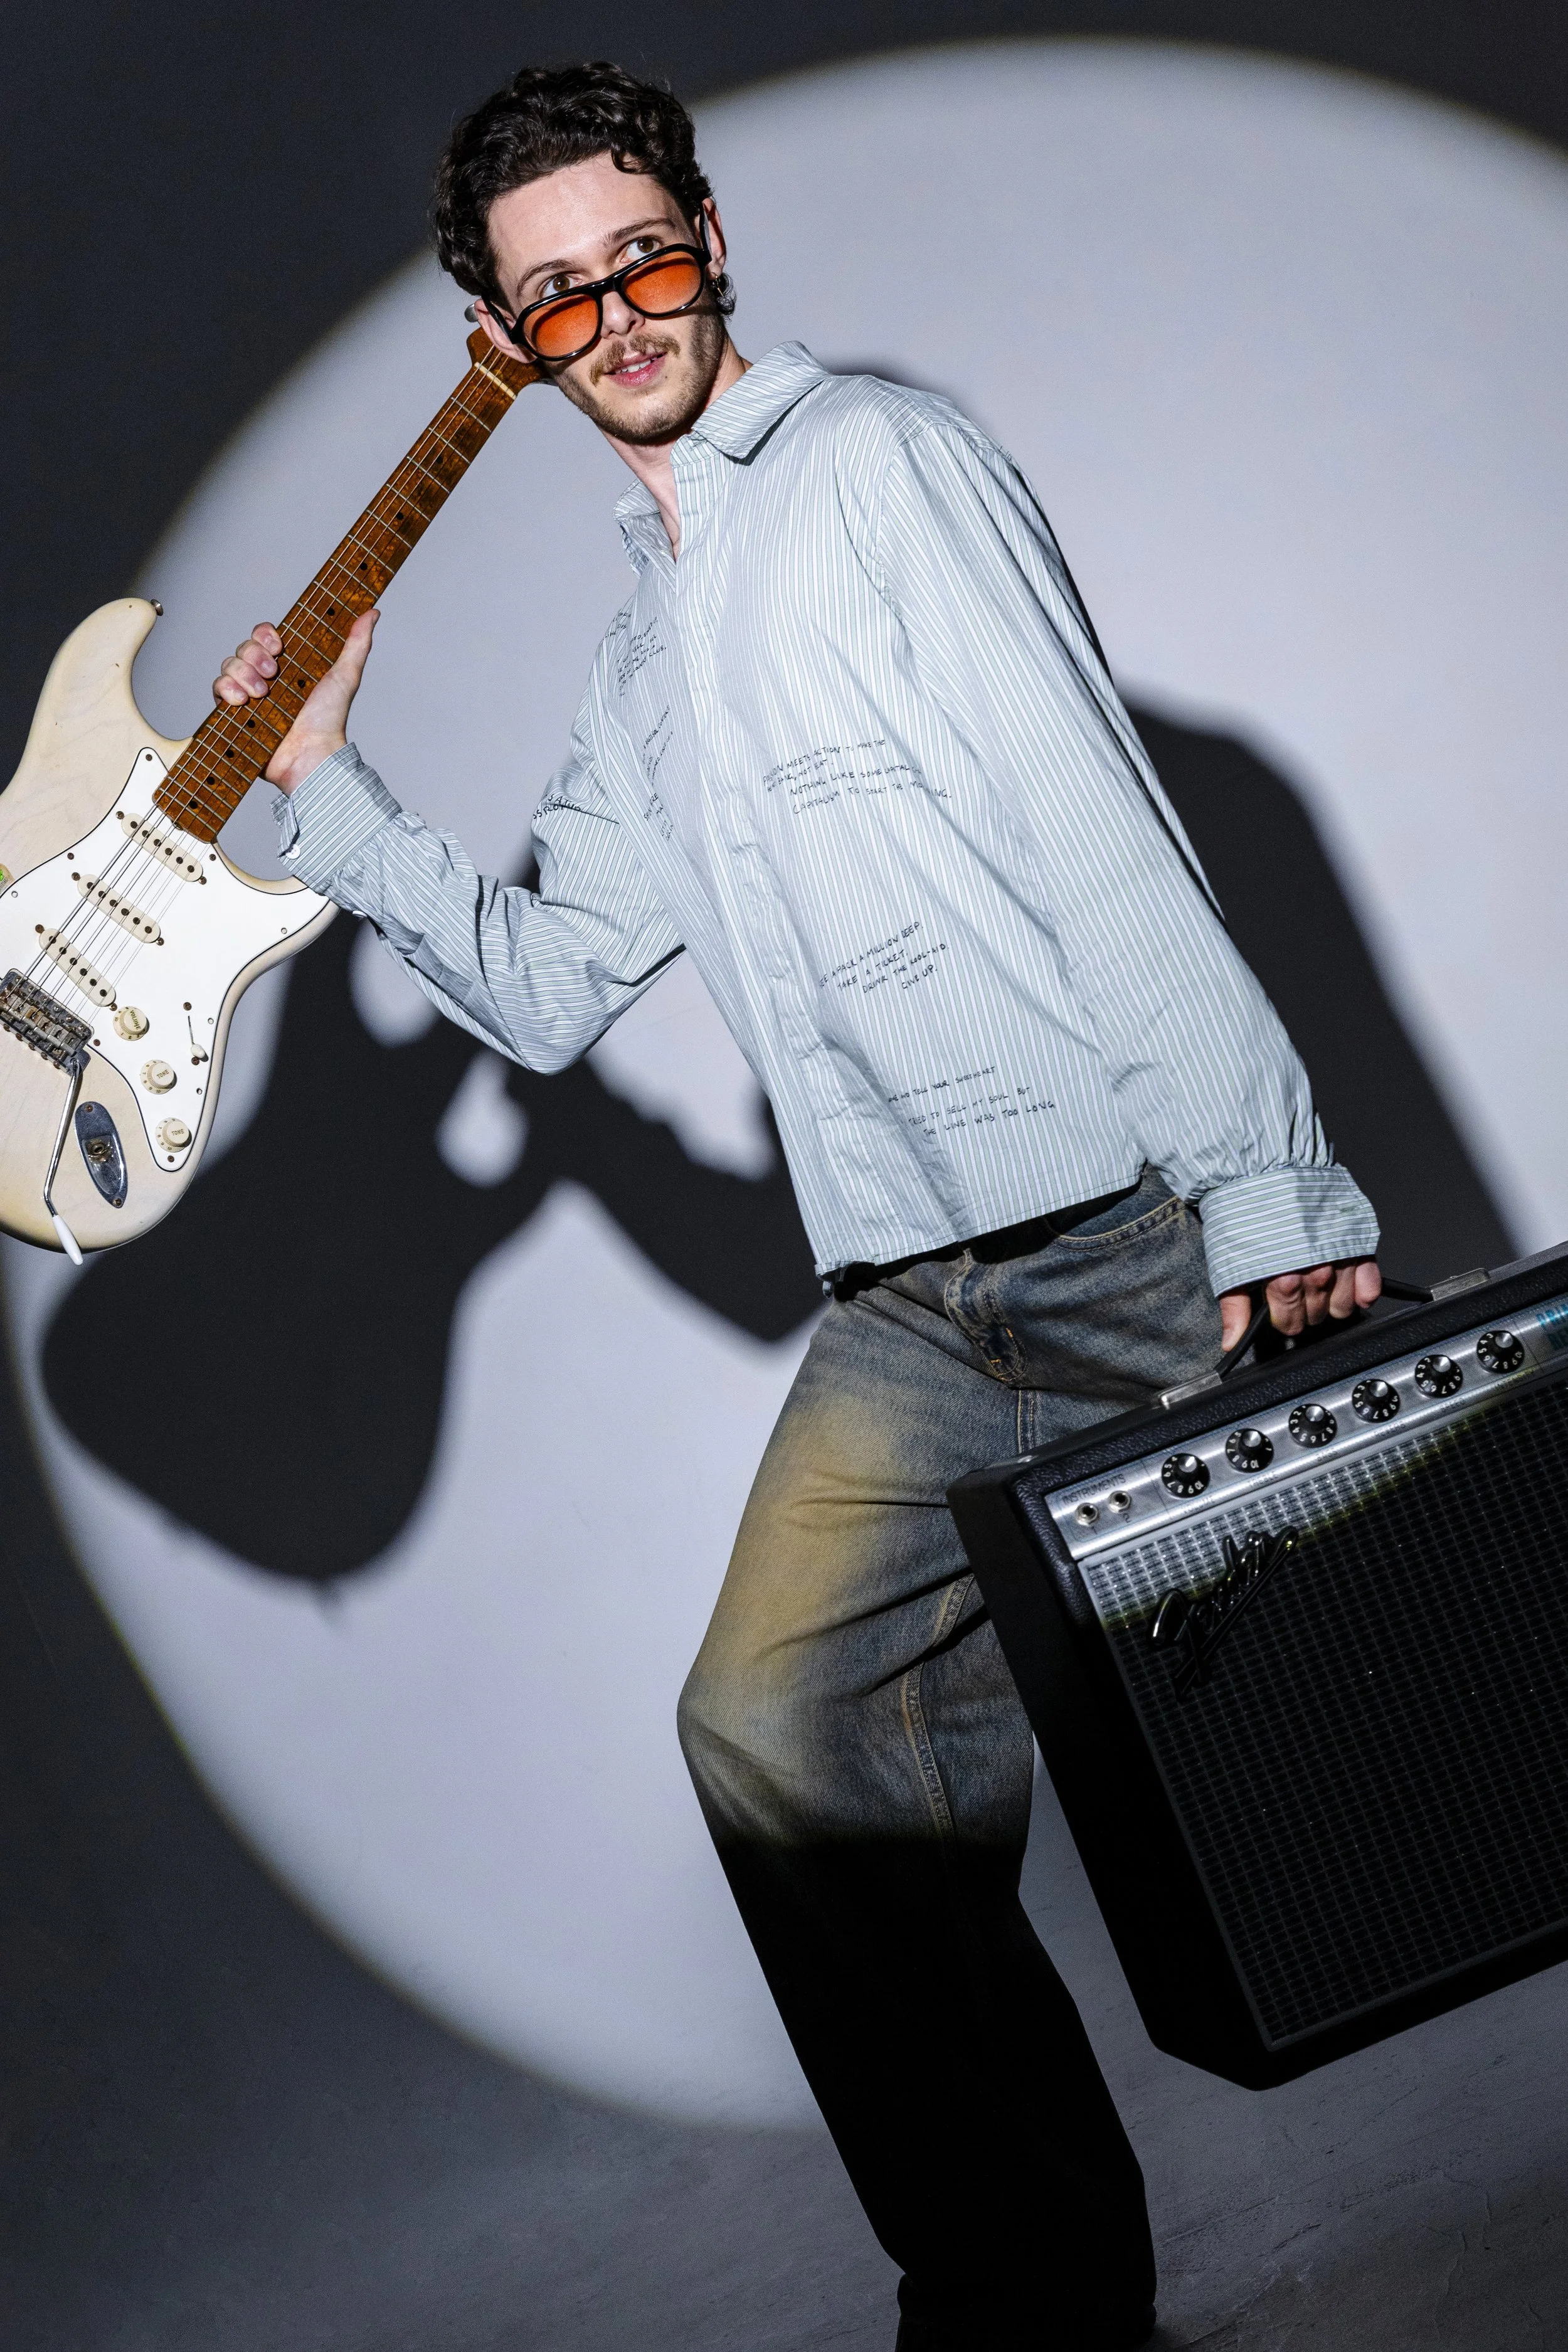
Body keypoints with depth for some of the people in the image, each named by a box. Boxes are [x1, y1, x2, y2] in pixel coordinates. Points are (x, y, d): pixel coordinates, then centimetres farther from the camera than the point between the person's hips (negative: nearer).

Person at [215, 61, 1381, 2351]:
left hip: (1153, 1243, -6)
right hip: (919, 1305, 6)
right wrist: (326, 791, 14)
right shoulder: (645, 665, 20)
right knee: (781, 1730, -8)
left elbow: (1103, 837, -12)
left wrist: (1272, 1192, -17)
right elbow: (546, 988, 20)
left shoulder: (879, 462, -2)